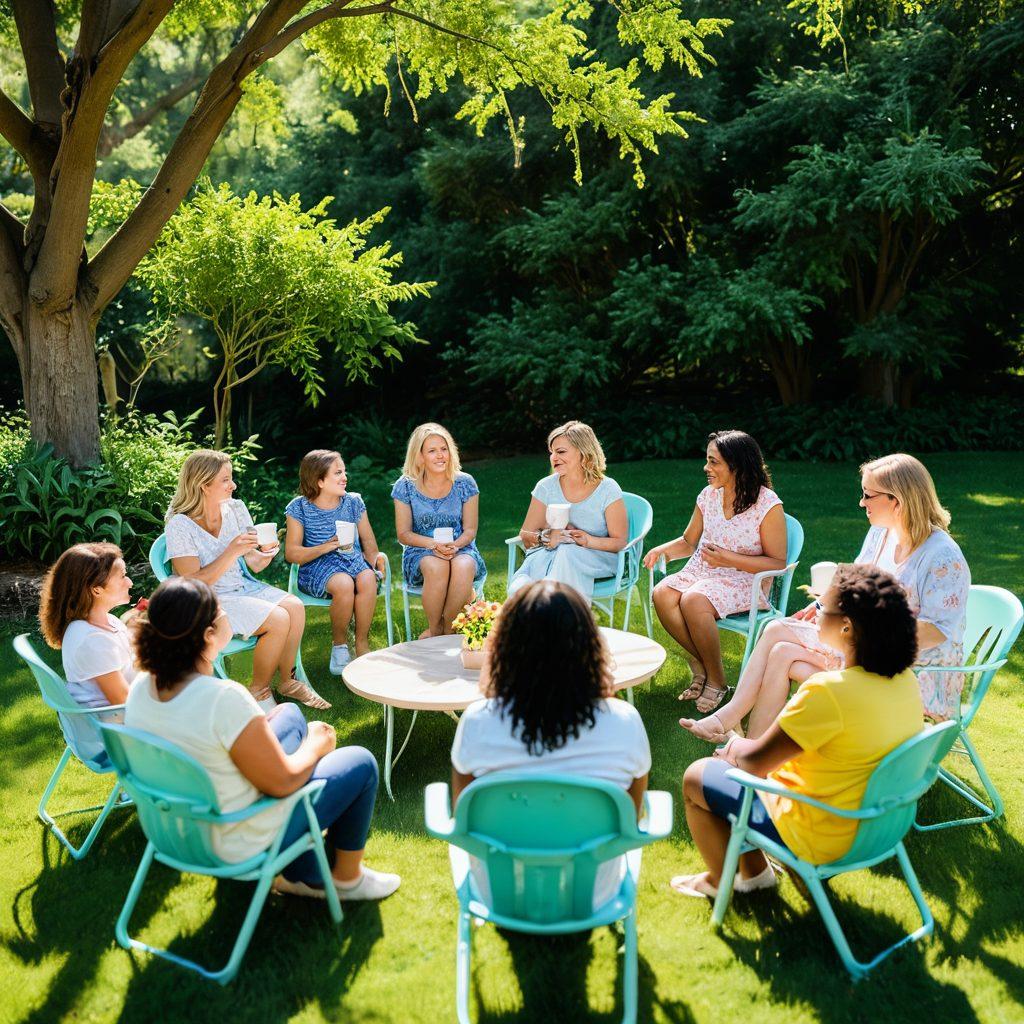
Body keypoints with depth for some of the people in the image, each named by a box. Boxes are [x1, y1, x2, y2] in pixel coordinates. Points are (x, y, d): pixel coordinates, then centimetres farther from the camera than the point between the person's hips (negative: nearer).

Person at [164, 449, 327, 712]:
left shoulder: (236, 508, 1)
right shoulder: (179, 526, -16)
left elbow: (252, 566, 5)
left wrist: (264, 556, -19)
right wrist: (231, 552, -28)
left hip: (244, 587, 6)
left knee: (295, 607, -17)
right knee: (278, 619, -24)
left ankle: (287, 681, 0)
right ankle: (259, 691, -4)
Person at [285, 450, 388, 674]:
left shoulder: (353, 502, 9)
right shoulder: (299, 508, 0)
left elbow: (368, 540, 10)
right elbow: (291, 553, -4)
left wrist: (374, 557, -12)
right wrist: (324, 548, -19)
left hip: (353, 560, 3)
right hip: (317, 568, -3)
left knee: (368, 579, -34)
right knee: (344, 584, -37)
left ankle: (362, 643, -18)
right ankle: (339, 645, -11)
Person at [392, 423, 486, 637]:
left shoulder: (465, 483, -1)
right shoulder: (405, 487, -2)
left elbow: (470, 530, 2)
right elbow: (404, 534, -1)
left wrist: (454, 545, -20)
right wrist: (433, 544, -19)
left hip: (460, 549, 1)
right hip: (420, 552, -1)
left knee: (463, 567, -36)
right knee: (436, 566, -37)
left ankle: (448, 629, -16)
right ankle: (434, 630, -16)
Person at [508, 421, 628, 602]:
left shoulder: (607, 490, -3)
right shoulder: (546, 487, 4)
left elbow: (620, 542, -4)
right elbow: (526, 534, 6)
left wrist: (589, 540, -23)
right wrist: (546, 537, -17)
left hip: (597, 559, -1)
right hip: (550, 554, 1)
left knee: (567, 551, -39)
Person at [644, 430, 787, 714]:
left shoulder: (768, 505, -11)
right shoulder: (708, 495, 6)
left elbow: (778, 563, -9)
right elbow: (688, 542, 18)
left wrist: (730, 559, -19)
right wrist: (662, 550, -4)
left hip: (744, 581, -5)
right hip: (701, 571, 6)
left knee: (693, 601, -34)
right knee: (662, 594, -25)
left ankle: (716, 680, -10)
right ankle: (700, 665, -4)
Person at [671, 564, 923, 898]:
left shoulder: (828, 691, -32)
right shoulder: (906, 682, -6)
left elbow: (755, 761, -23)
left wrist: (736, 746, 2)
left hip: (821, 840, -8)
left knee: (696, 777, 10)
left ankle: (721, 880, 31)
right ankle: (752, 870, 31)